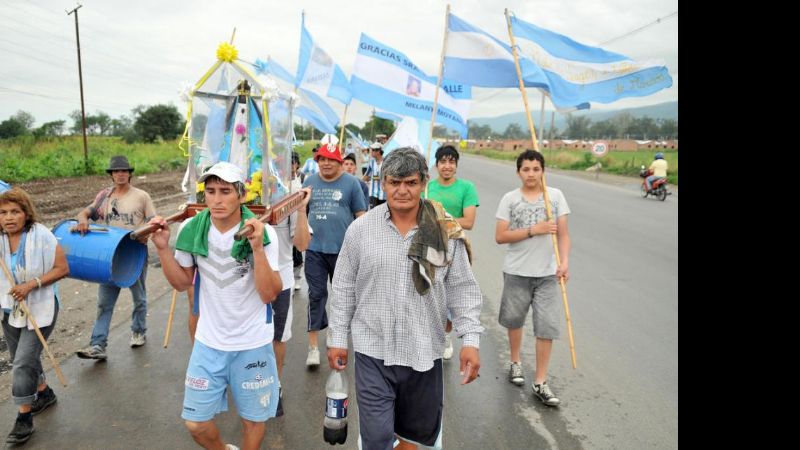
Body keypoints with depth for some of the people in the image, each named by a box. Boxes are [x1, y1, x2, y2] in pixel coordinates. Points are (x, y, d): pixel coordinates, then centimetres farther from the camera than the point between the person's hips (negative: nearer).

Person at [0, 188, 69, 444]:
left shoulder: (41, 236, -18)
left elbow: (62, 269, -16)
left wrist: (31, 285, -25)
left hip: (39, 309, -6)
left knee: (23, 362, -8)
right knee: (21, 359, 19)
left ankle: (24, 418, 6)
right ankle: (44, 393, 43)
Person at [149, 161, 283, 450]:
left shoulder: (263, 233, -18)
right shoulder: (191, 229, -8)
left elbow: (269, 294, -22)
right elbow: (182, 282, 3)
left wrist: (257, 248, -33)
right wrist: (163, 248, -11)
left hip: (253, 344, -3)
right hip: (208, 342, 3)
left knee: (252, 419, 14)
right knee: (195, 423, 13)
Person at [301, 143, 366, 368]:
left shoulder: (350, 183, -2)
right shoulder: (310, 182, 7)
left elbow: (360, 214, -1)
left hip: (343, 248, -1)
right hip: (315, 248, 2)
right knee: (316, 294, 0)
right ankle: (313, 346, 4)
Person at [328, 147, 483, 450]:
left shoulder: (446, 232, -4)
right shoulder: (360, 229, -5)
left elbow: (463, 289, 1)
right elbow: (344, 289, 2)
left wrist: (470, 339, -5)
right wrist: (337, 339, 4)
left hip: (425, 352, 2)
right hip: (373, 351, -1)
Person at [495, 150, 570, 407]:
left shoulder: (555, 196, 1)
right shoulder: (510, 199, -2)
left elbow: (563, 234, 0)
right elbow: (500, 236, -7)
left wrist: (565, 261, -14)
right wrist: (533, 230, -16)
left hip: (547, 273, 0)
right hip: (517, 272, 0)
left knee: (547, 326, -1)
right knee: (514, 320, 17)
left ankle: (540, 383, 11)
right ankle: (515, 362, 42)